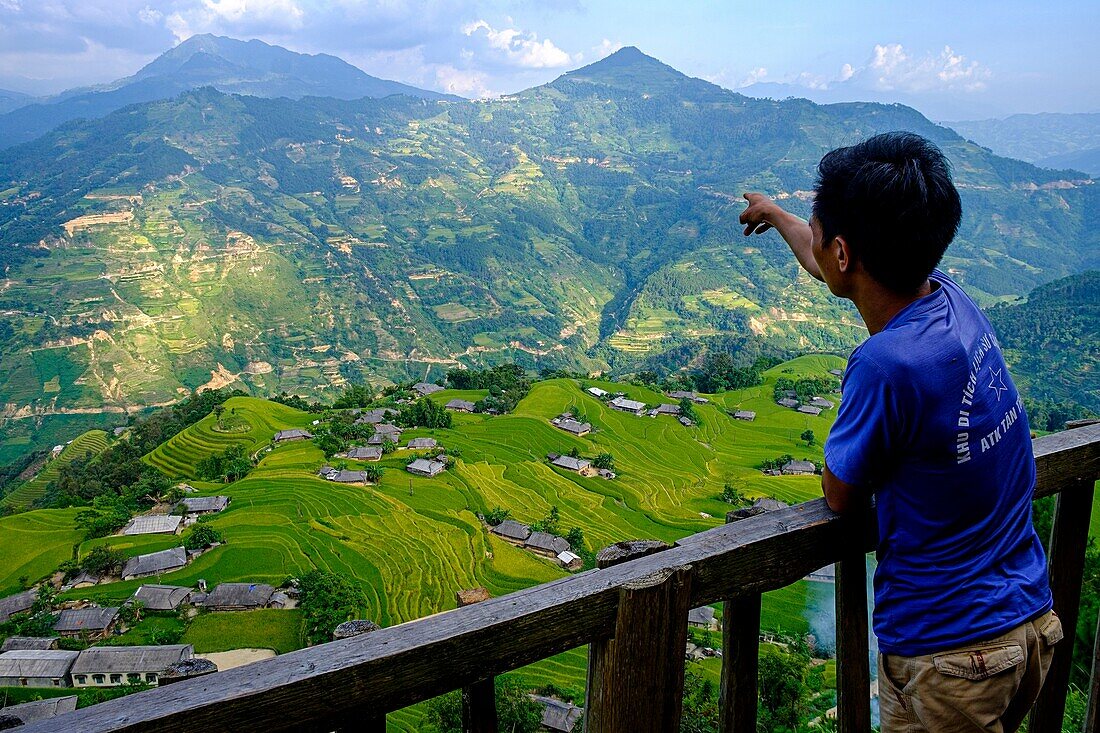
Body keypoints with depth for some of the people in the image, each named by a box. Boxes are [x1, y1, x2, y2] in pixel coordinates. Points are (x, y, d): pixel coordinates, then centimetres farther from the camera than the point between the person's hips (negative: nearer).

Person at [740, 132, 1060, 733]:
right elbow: (829, 266, 15)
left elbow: (841, 494, -13)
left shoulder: (889, 363, -31)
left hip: (947, 653, -8)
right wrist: (776, 215, 33)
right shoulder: (947, 297, -7)